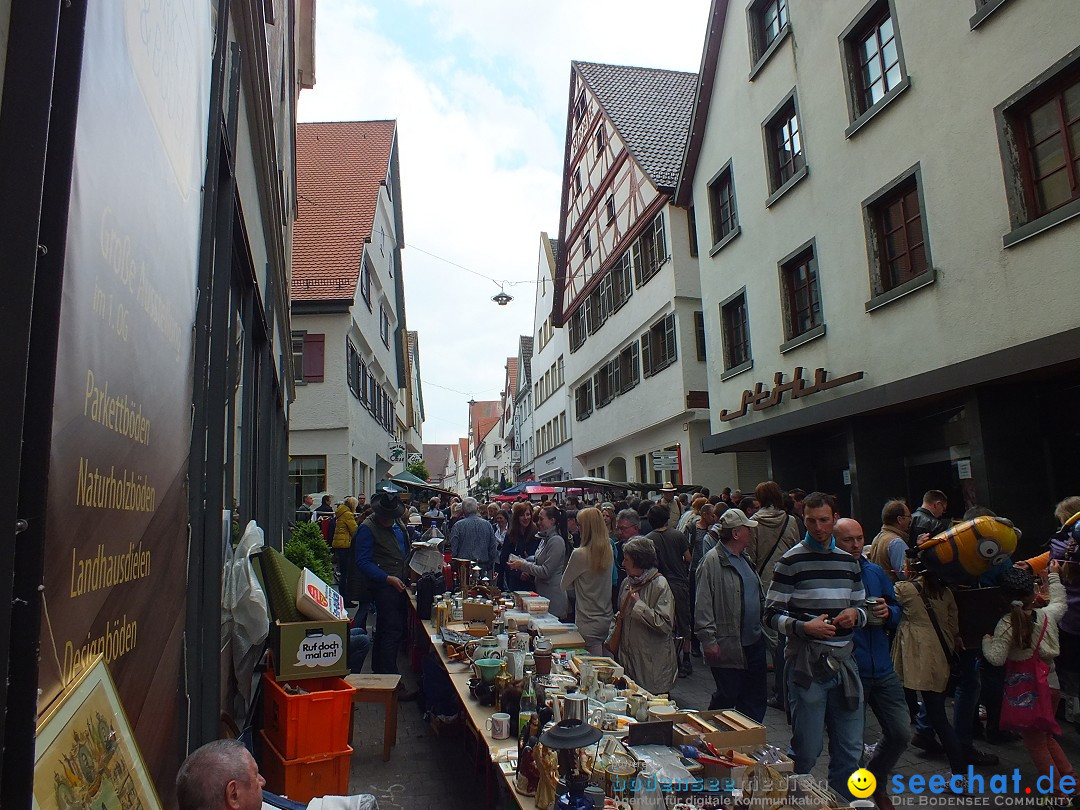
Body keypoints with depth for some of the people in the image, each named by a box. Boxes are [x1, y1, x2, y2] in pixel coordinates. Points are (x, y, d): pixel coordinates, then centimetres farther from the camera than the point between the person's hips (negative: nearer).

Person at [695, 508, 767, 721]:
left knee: (756, 699, 14)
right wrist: (708, 640, -20)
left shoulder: (744, 560, 13)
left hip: (754, 642, 8)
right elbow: (703, 606, -18)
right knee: (727, 698, 3)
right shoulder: (712, 561, -15)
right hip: (727, 646, -8)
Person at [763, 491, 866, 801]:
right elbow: (772, 614, -6)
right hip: (806, 664, -5)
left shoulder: (849, 562, 11)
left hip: (844, 663, 5)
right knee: (807, 750, 3)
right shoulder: (791, 562, -6)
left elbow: (861, 608, 22)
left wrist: (855, 615, -2)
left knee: (850, 749, 13)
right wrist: (804, 627, -23)